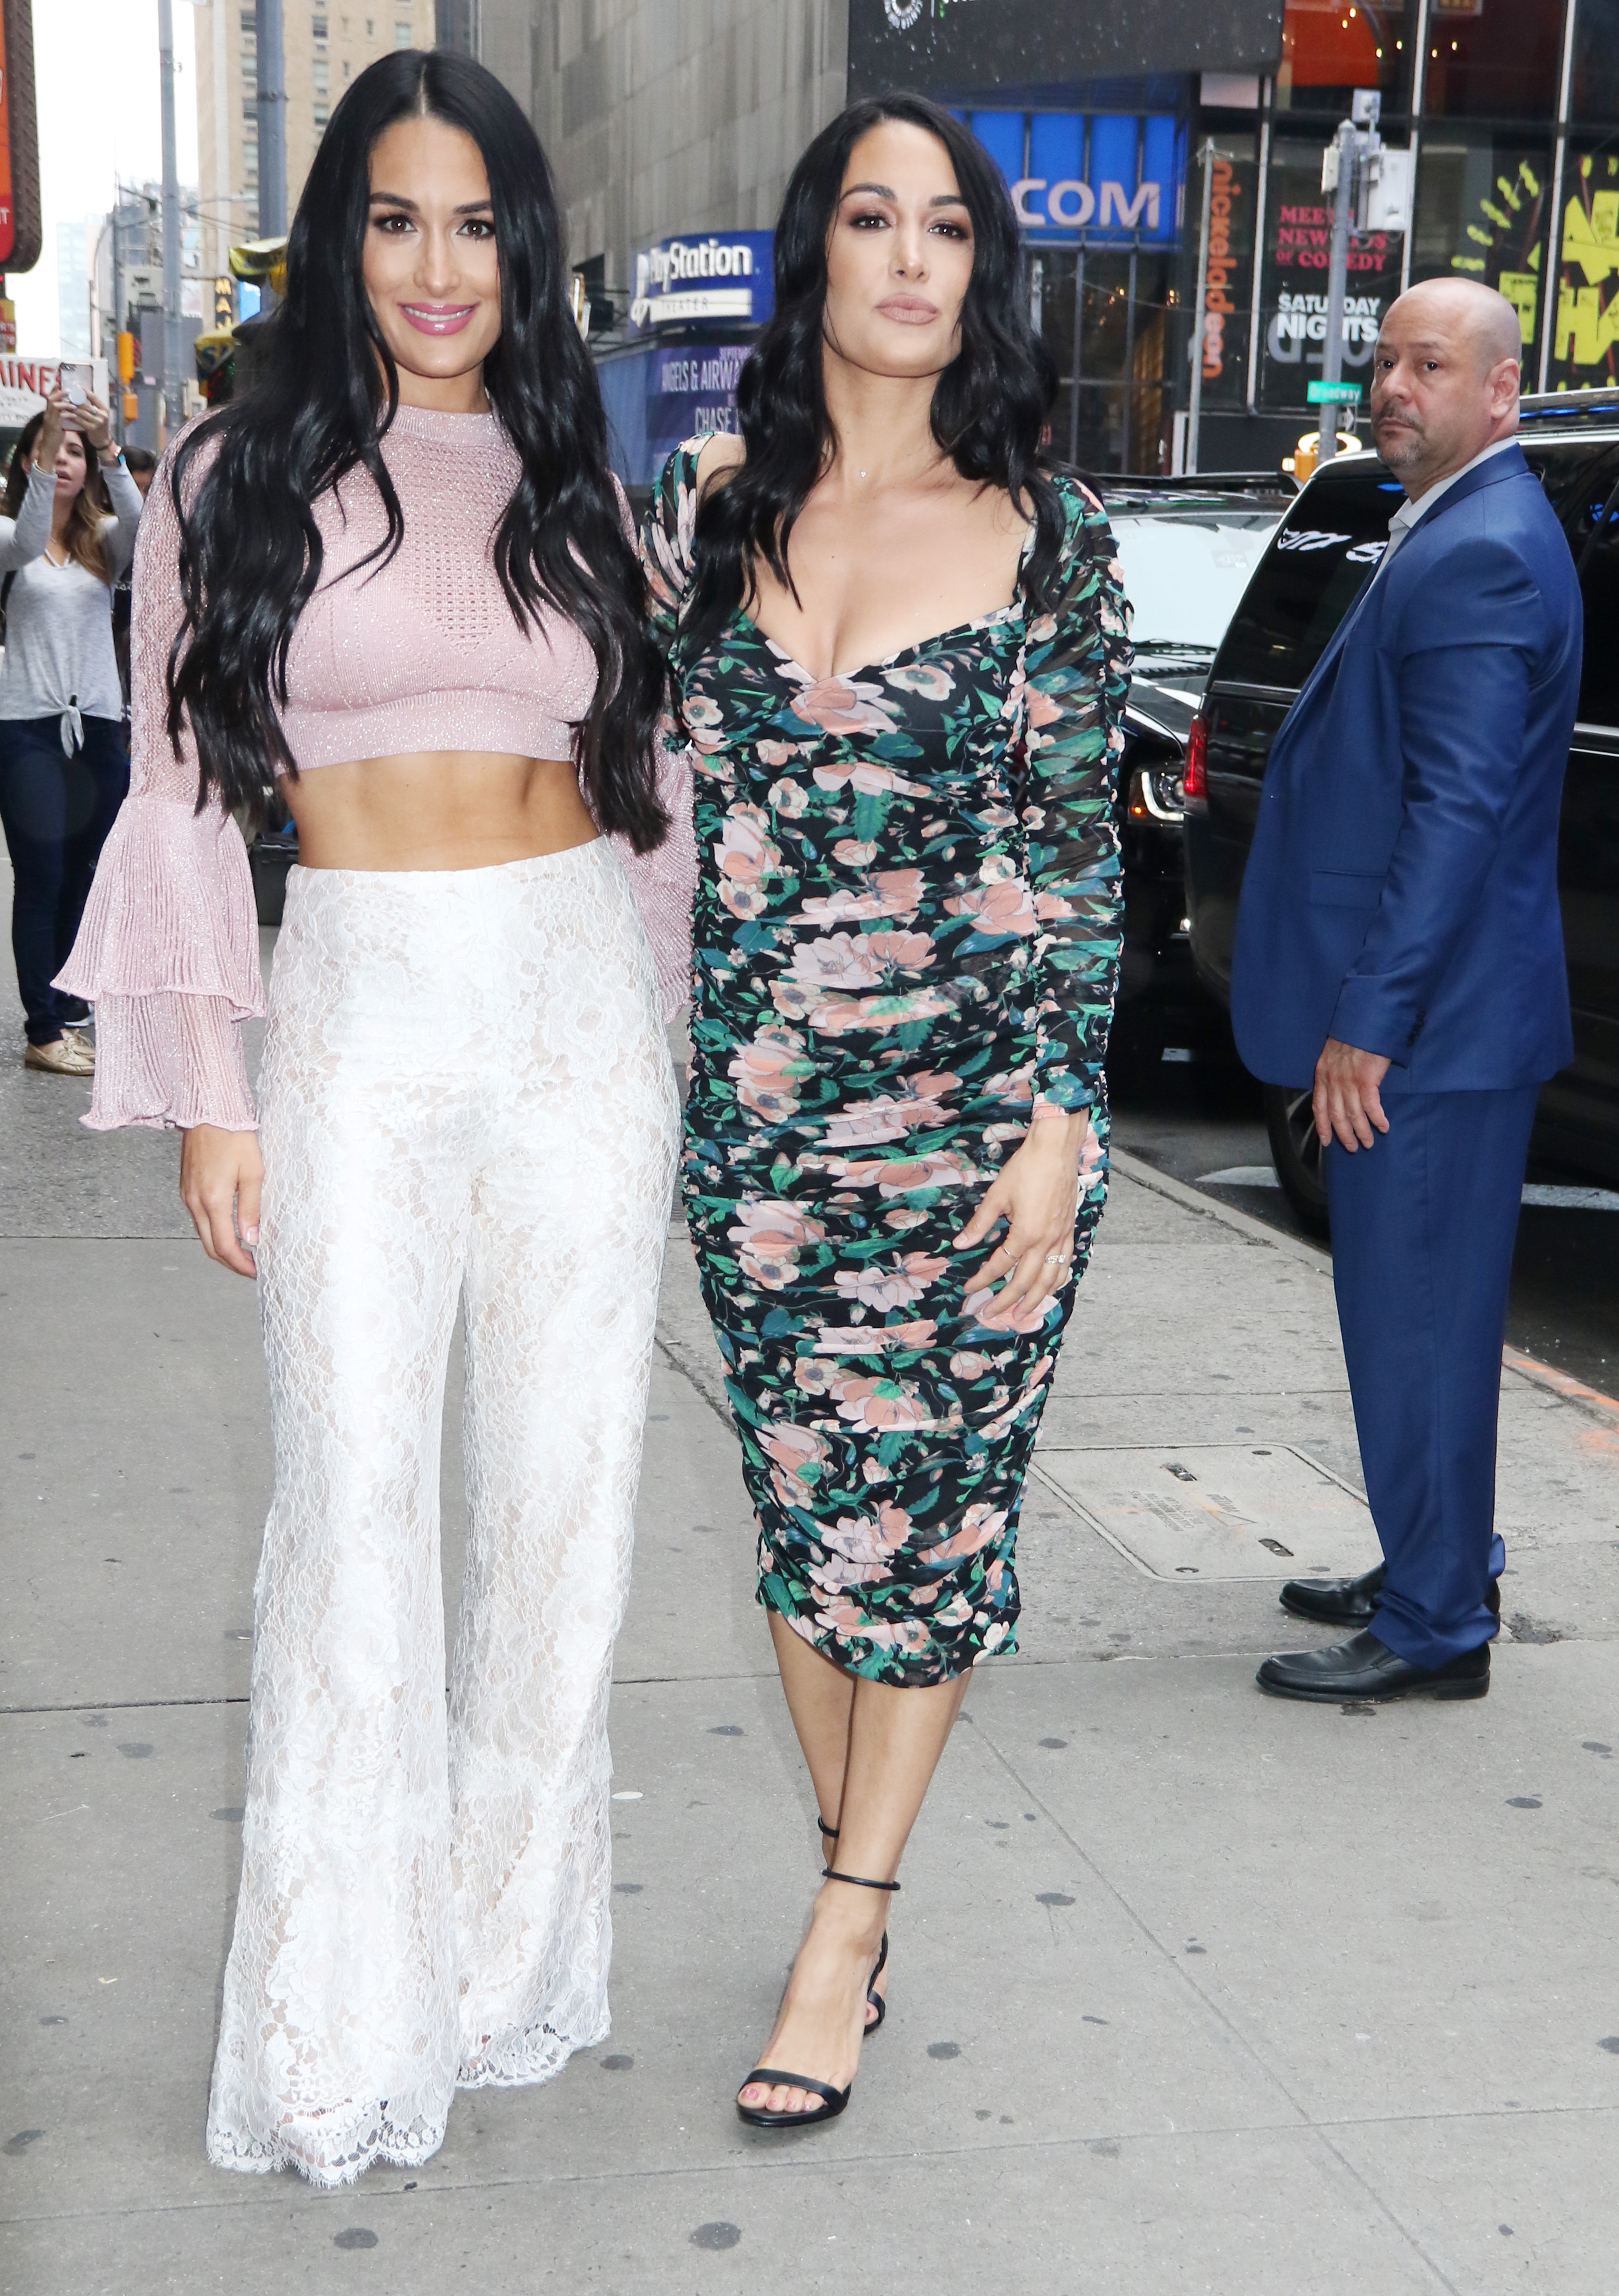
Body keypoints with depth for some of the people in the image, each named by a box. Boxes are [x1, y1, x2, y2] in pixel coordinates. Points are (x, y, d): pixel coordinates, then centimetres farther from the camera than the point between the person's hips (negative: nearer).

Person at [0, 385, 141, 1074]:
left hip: (99, 725, 3)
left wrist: (109, 451, -32)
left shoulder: (103, 538, 9)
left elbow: (136, 519, -15)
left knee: (81, 879, 9)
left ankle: (59, 1000, 22)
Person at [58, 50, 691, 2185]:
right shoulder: (240, 478, 3)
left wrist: (680, 1039, 10)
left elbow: (654, 787, 14)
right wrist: (208, 1091, -3)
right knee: (355, 1504, -4)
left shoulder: (579, 490, 11)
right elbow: (186, 793, 2)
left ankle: (516, 1943, 23)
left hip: (585, 1006, 3)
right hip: (364, 1018, -3)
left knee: (567, 1492, 6)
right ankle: (340, 2021, 9)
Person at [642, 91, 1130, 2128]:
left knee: (931, 1503, 4)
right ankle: (856, 1879, 27)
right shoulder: (704, 508, 4)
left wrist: (1060, 1125, -8)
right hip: (754, 1105, 3)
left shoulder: (1046, 540, -3)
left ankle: (847, 1922, 17)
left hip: (975, 1103, -2)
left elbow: (1077, 853, -3)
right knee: (801, 1498, 10)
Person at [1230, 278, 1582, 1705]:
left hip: (1432, 1020, -11)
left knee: (1416, 1314, -2)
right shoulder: (1456, 532, 16)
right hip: (1430, 1012, 11)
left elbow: (1458, 809, -23)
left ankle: (1434, 1628, 8)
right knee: (1416, 1308, 19)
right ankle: (1441, 1570, 32)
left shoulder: (1480, 554, -17)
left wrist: (1368, 1022, -22)